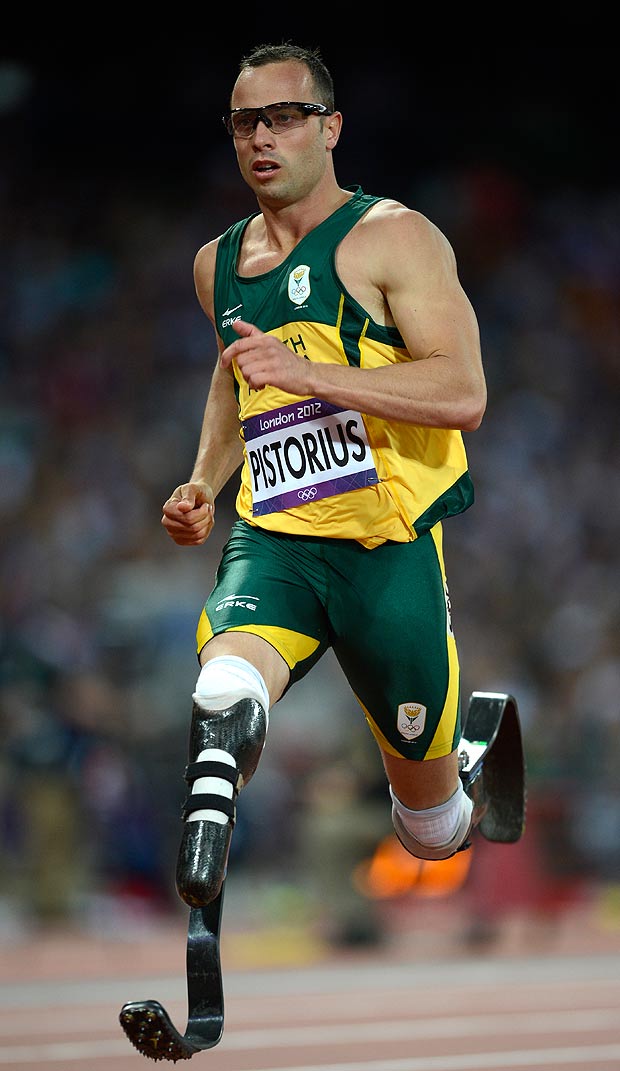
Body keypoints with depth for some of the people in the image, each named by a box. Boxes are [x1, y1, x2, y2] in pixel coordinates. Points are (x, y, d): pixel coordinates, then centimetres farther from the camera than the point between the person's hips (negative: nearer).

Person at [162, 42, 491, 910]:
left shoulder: (392, 237, -6)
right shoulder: (218, 263, 14)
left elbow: (463, 395, -18)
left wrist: (310, 374, -28)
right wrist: (204, 483, 18)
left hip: (390, 545, -3)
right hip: (271, 544, 3)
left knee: (433, 827, 16)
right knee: (227, 694, -39)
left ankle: (476, 760, 45)